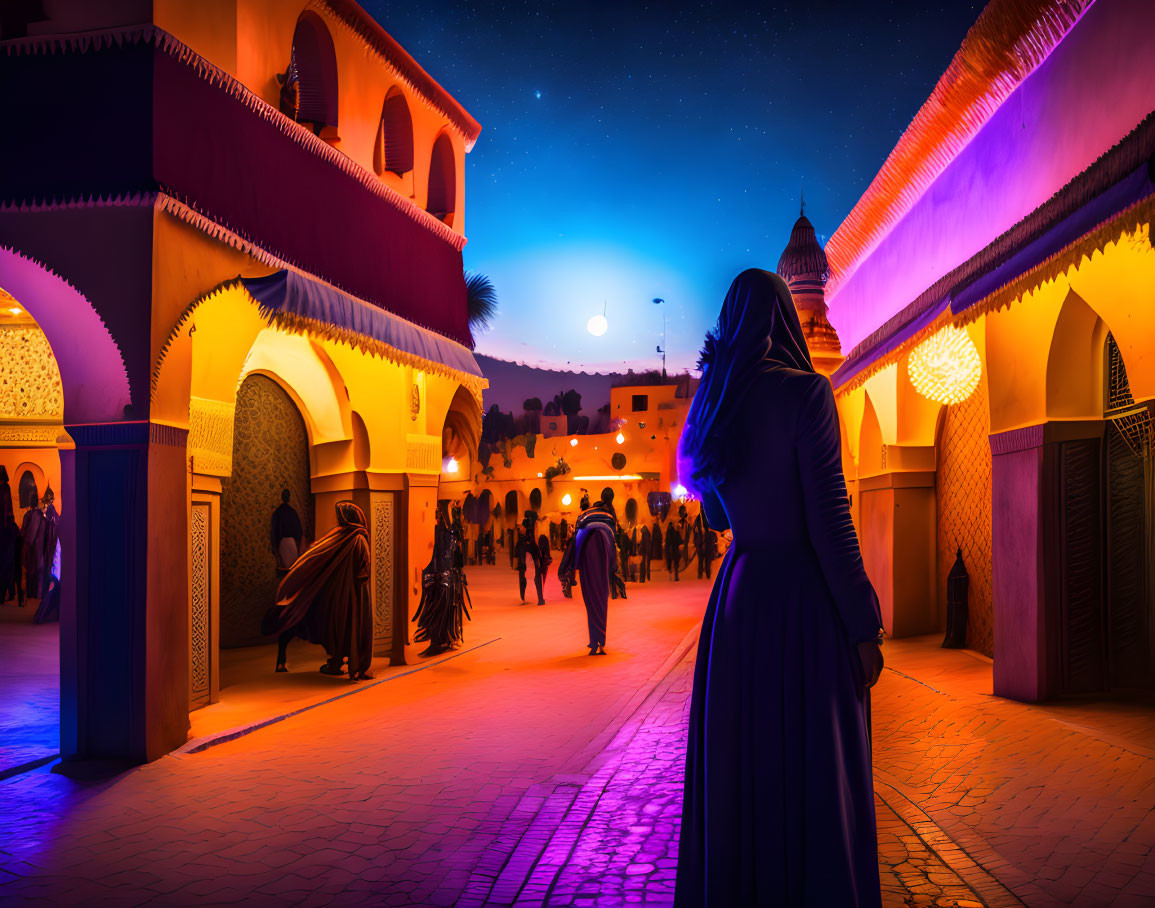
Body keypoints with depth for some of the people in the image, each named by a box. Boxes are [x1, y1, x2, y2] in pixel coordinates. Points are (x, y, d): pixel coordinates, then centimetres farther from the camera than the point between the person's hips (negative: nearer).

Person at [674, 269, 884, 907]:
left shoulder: (717, 403, 7)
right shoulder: (804, 392, -12)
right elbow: (828, 519, -16)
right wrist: (863, 626, -9)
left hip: (736, 596, 7)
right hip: (802, 598, -6)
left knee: (740, 769, 16)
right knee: (815, 777, 4)